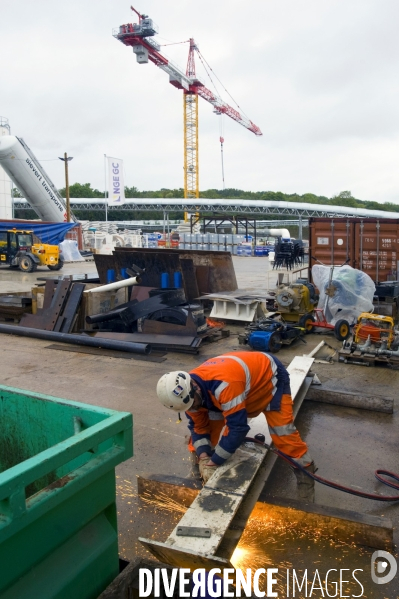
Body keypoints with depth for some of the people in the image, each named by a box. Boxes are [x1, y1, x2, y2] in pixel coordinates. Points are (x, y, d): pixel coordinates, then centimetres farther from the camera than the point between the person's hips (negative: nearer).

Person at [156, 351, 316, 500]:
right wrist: (203, 457, -21)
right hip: (244, 386, 7)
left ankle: (306, 475, 9)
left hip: (269, 376, -6)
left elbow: (237, 426, -42)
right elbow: (198, 426, -7)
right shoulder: (187, 392, -18)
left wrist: (214, 461, -31)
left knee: (283, 434, -12)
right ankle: (197, 474, 15)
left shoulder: (224, 384, -46)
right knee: (213, 423, -1)